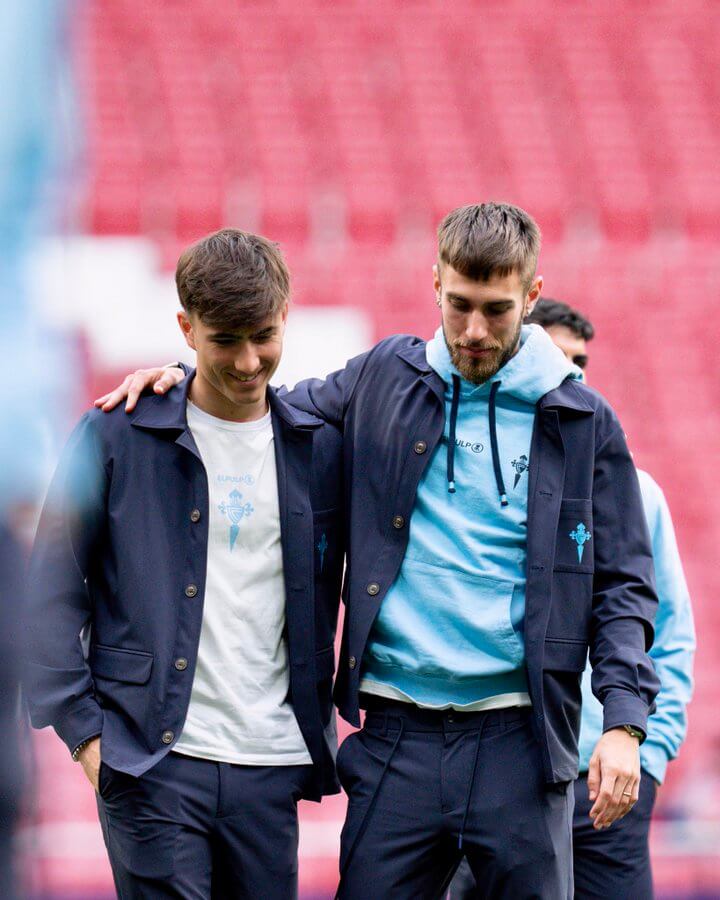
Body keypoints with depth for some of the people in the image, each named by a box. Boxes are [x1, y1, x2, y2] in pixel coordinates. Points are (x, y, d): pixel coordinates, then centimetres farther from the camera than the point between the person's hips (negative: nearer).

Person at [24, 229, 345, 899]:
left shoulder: (318, 447, 8)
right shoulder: (116, 436, 0)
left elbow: (325, 592, 17)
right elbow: (51, 591, 2)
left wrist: (321, 721, 7)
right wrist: (83, 729, -4)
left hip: (272, 767, 3)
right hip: (153, 764, -3)